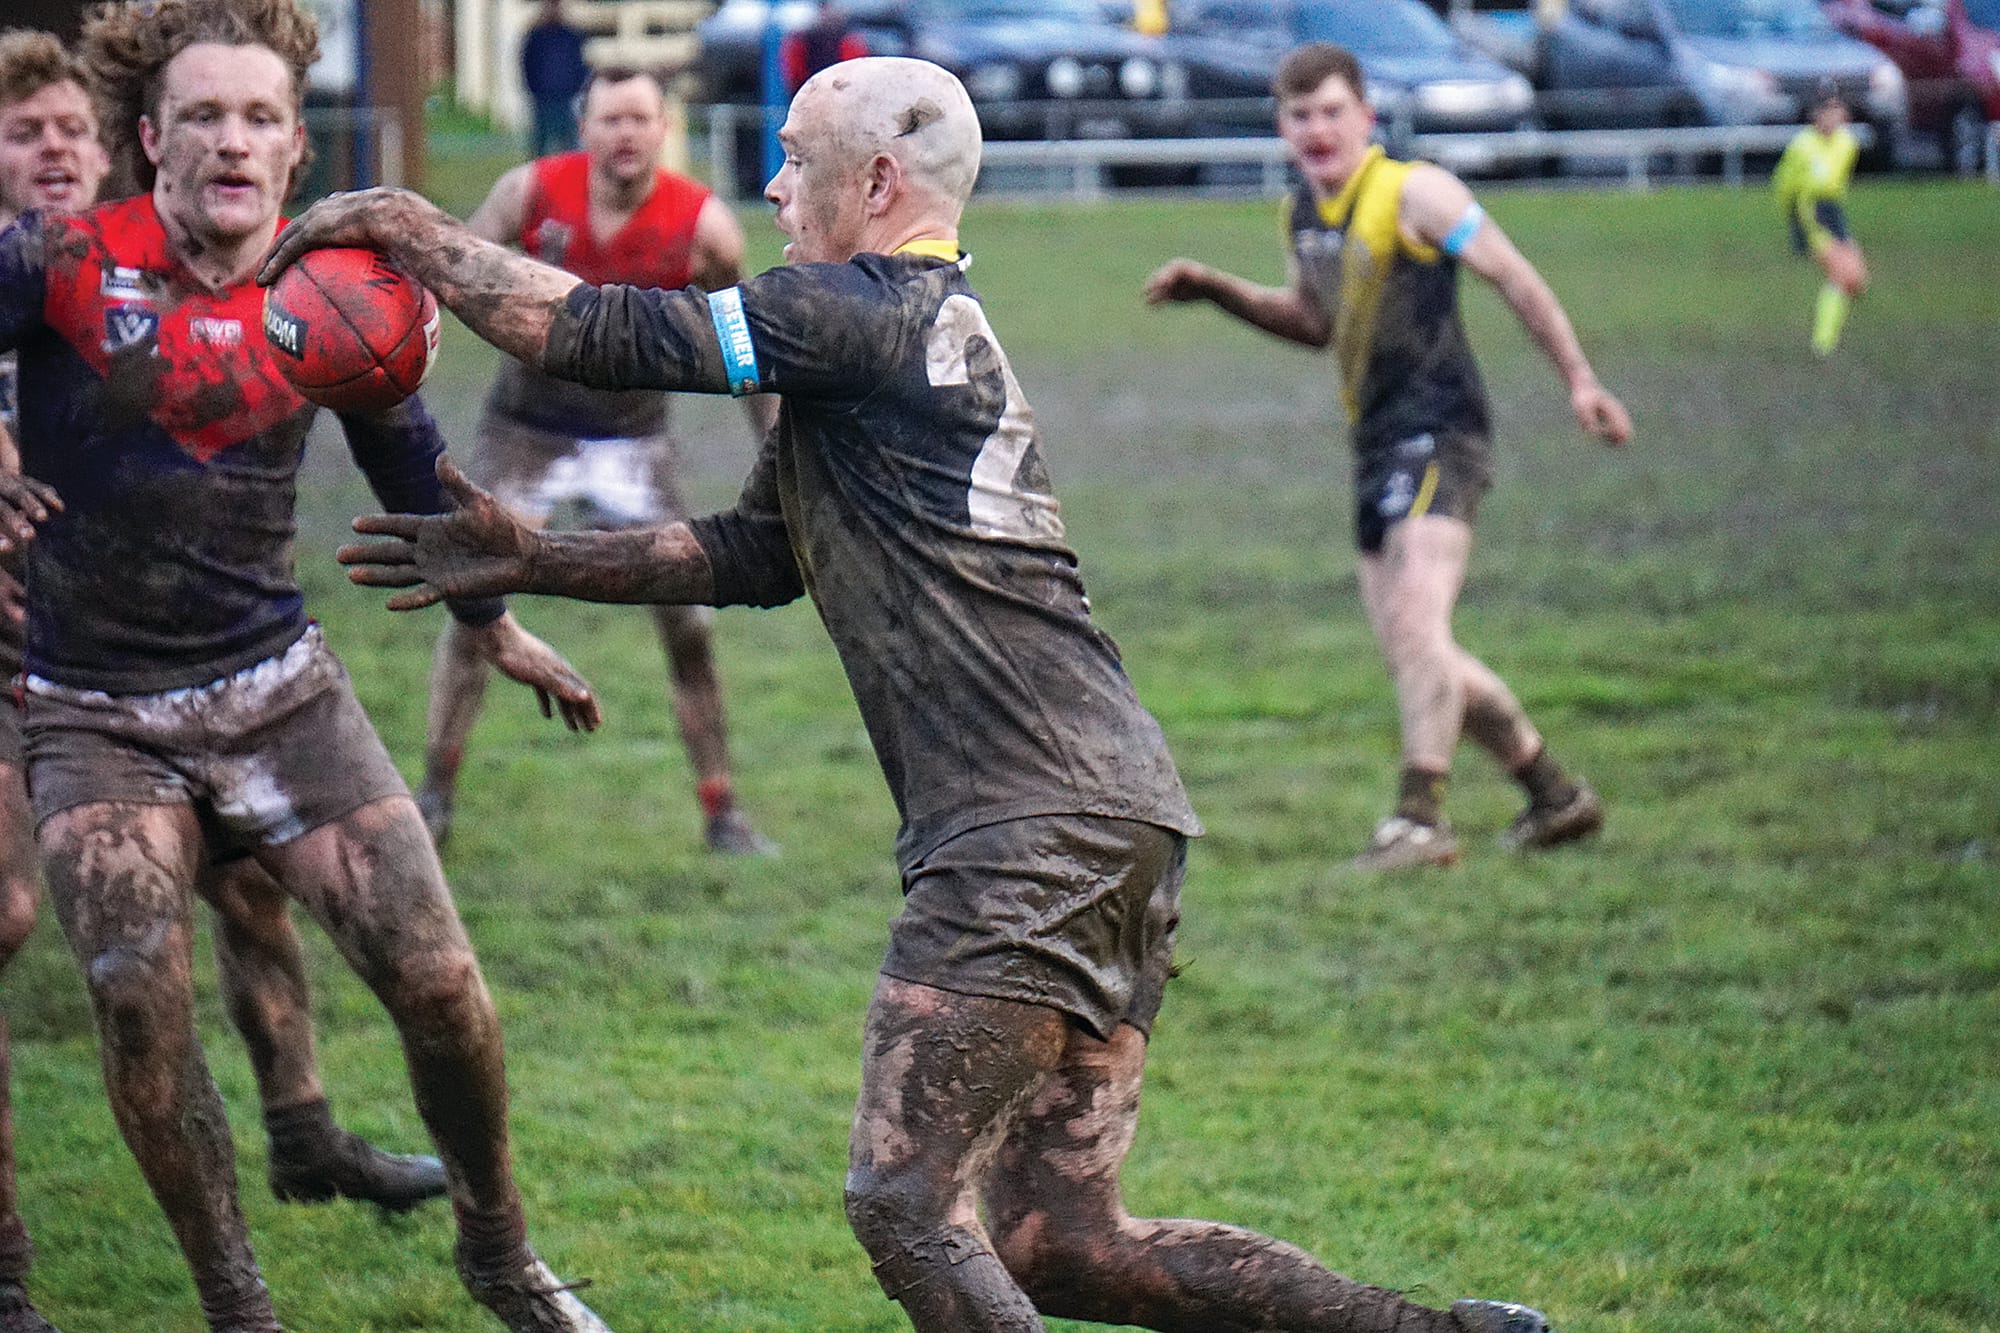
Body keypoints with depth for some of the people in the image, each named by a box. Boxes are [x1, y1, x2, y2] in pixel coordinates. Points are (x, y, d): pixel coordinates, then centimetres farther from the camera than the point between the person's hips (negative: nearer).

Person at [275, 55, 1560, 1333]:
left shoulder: (874, 314, -8)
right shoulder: (937, 328, 23)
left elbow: (599, 335, -8)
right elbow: (754, 554, 27)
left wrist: (412, 227, 4)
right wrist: (533, 558, 22)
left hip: (1037, 830, -10)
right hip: (1116, 812, 10)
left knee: (904, 1201, -10)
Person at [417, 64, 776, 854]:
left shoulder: (702, 226, -14)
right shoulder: (532, 193, -15)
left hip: (632, 439, 0)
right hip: (526, 428, 0)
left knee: (687, 623, -5)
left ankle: (721, 812, 7)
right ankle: (435, 795, 7)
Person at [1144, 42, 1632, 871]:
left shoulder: (1415, 193, -9)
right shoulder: (1304, 213, 13)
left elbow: (1515, 278, -6)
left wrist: (1580, 382, -7)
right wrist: (1216, 290, 17)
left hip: (1437, 430, -8)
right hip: (1377, 446, 8)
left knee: (1414, 620, -22)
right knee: (1410, 653, 8)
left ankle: (1420, 818, -27)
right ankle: (1556, 795, 21)